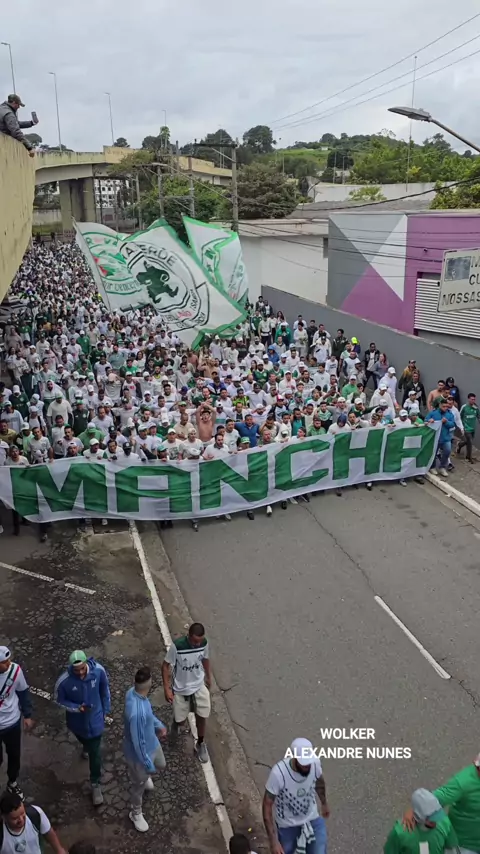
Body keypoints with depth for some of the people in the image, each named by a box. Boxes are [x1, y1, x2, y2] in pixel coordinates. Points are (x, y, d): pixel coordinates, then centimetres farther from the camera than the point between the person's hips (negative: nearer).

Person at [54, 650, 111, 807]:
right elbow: (59, 700, -12)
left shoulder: (99, 671, -28)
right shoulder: (64, 681, -33)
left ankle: (95, 784, 32)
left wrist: (105, 710, 3)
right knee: (84, 741, 32)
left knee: (95, 753, 9)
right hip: (77, 720, 1)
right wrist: (76, 708, -27)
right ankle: (87, 747, 69)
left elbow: (104, 690, -8)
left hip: (95, 719, -1)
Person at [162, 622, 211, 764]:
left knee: (202, 716, 8)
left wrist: (208, 676, 16)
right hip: (180, 688, -2)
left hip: (199, 686, 3)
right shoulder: (177, 646, -31)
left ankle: (200, 744, 34)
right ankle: (176, 723, 50)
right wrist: (167, 688, -17)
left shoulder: (204, 643, -19)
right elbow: (166, 665, -17)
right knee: (180, 719, 12)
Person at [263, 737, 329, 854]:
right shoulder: (278, 773, -35)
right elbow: (267, 806, -25)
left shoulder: (315, 763, -23)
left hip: (312, 819, 2)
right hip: (287, 825, -2)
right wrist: (273, 841, -25)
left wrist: (324, 803, 19)